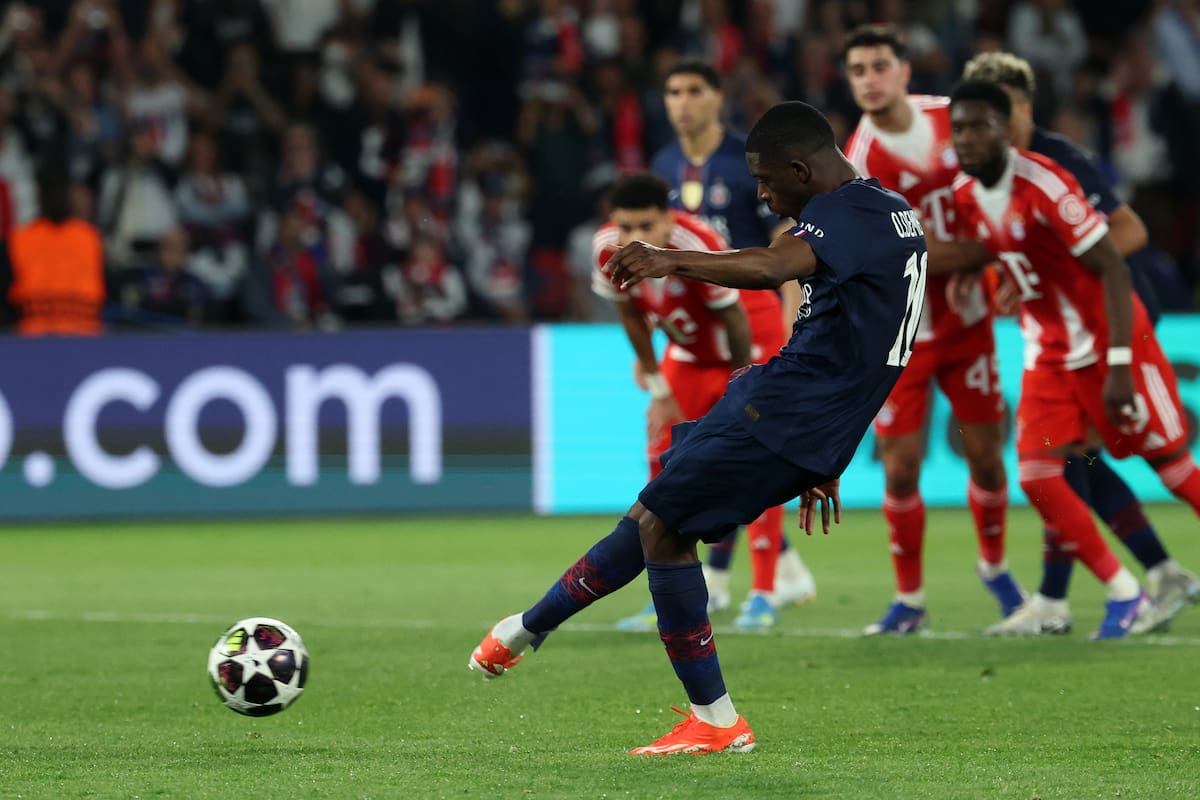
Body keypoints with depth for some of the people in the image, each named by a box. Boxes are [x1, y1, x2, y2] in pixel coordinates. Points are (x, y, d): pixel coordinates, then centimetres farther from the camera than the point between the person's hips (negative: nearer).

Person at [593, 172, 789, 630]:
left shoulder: (698, 248, -37)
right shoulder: (608, 249, -22)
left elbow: (734, 318, -24)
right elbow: (630, 314, -3)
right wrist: (658, 388, 3)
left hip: (752, 340, -6)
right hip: (689, 351, 6)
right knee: (663, 459, 0)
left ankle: (763, 596, -6)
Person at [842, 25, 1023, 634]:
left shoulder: (950, 116, -3)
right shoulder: (860, 162, -18)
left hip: (966, 320, 4)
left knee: (986, 456, 6)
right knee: (901, 470, -5)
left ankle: (994, 566, 32)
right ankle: (909, 599, 12)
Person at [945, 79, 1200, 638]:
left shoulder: (1043, 184, -23)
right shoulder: (964, 195, -2)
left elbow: (1111, 268, -22)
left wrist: (1119, 366, -25)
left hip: (1111, 340, -6)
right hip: (1048, 355, 6)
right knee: (1037, 476, -8)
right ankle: (1124, 595, 1)